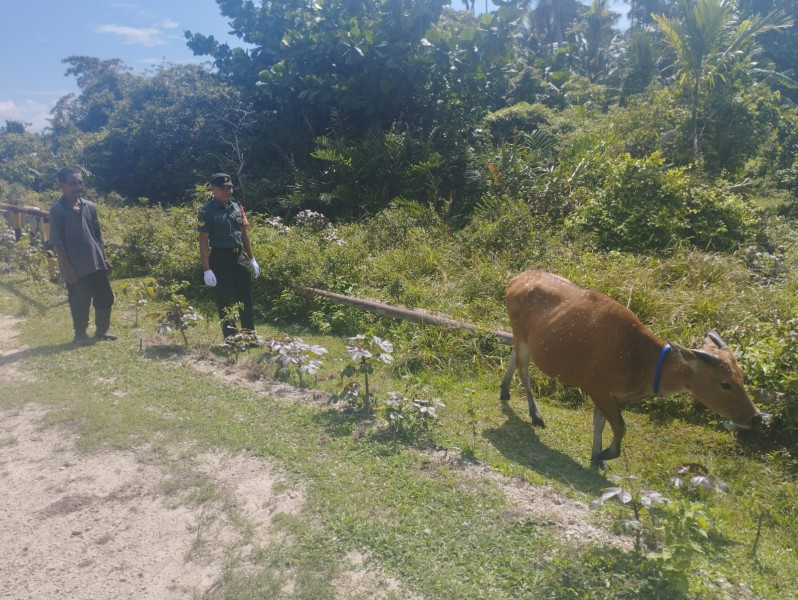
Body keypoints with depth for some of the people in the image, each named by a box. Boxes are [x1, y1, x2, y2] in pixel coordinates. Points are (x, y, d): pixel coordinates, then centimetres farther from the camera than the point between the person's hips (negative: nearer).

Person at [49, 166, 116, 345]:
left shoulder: (90, 206, 6)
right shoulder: (57, 210, -10)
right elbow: (57, 243, -11)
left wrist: (104, 258, 11)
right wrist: (67, 268, -14)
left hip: (97, 264, 5)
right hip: (76, 268, -5)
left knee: (105, 298, 12)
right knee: (80, 303, 5)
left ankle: (102, 330, 29)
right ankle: (80, 334, 23)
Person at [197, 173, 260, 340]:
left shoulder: (237, 207, 10)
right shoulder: (207, 211, -7)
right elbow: (203, 242, -10)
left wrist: (252, 259, 13)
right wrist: (206, 269, -15)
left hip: (239, 256, 6)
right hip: (220, 258, -6)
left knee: (246, 298, 9)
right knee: (224, 300, 2)